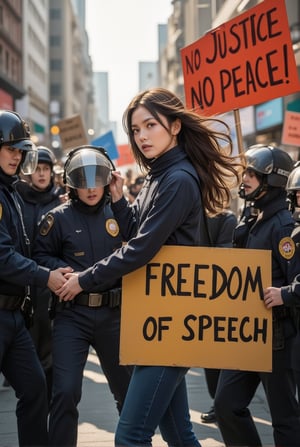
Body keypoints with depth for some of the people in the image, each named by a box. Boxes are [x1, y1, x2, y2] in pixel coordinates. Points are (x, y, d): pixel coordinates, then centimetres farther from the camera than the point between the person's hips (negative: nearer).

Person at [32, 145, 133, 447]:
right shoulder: (58, 218, -2)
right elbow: (40, 256, 0)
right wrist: (64, 270, -16)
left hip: (113, 313, 3)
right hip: (72, 314, -3)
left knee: (128, 386, 16)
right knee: (66, 392, -11)